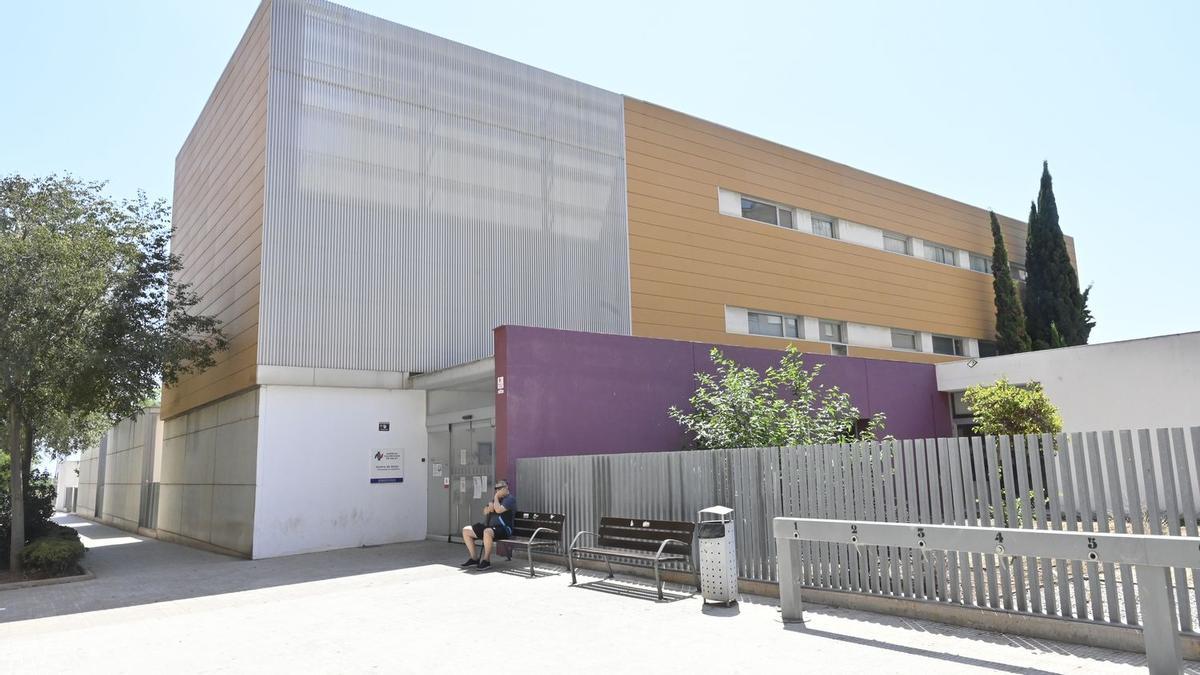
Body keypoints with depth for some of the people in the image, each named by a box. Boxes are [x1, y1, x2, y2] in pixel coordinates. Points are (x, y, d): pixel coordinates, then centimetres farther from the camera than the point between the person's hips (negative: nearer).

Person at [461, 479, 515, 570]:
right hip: (490, 526, 10)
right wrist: (489, 508, 1)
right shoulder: (497, 498, 22)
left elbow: (498, 510, -22)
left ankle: (486, 560, -27)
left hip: (504, 529, -10)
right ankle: (473, 558, 3)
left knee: (487, 531, -42)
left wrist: (496, 497, -8)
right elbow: (485, 512, 23)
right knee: (466, 530, 2)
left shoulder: (510, 499, -6)